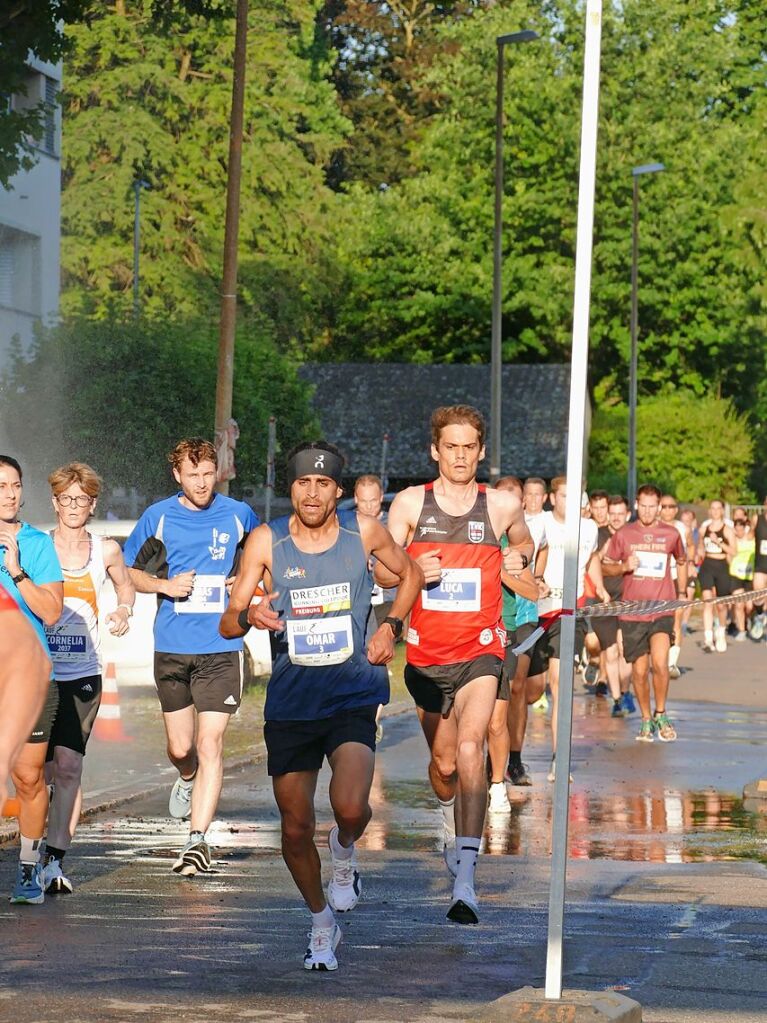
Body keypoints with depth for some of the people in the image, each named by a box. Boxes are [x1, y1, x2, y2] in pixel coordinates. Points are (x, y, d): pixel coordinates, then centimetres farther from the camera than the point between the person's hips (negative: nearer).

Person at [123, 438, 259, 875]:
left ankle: (199, 839, -10)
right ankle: (188, 779, 46)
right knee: (180, 748, 10)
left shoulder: (239, 515, 3)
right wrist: (166, 585, -8)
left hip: (221, 647, -2)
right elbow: (127, 572, 11)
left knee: (210, 744, -11)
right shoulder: (158, 518, 3)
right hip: (172, 647, 2)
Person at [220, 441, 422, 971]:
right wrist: (249, 615, -25)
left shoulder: (364, 531, -3)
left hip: (354, 696, -1)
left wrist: (390, 627, 0)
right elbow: (227, 624, -1)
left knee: (350, 808, -23)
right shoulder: (266, 540, -4)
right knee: (296, 828, 4)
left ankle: (344, 850, 14)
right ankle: (322, 919, 29)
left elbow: (410, 574, 17)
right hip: (290, 703, 1)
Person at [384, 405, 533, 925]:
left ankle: (466, 878, -30)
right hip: (426, 653, 2)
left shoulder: (503, 504, 2)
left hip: (480, 651, -2)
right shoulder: (411, 503, 0)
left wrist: (519, 558, 1)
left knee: (470, 749, -23)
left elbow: (524, 542, 23)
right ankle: (451, 814, 52)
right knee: (443, 762, 14)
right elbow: (380, 570, 4)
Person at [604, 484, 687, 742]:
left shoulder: (671, 534, 6)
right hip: (632, 612, 1)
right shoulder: (623, 534, 3)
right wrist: (624, 566, -9)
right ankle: (646, 719, 23)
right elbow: (606, 565, 11)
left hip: (662, 610, -1)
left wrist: (682, 592, 17)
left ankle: (661, 715, 2)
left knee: (659, 663, -18)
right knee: (639, 670, 5)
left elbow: (682, 562, 24)